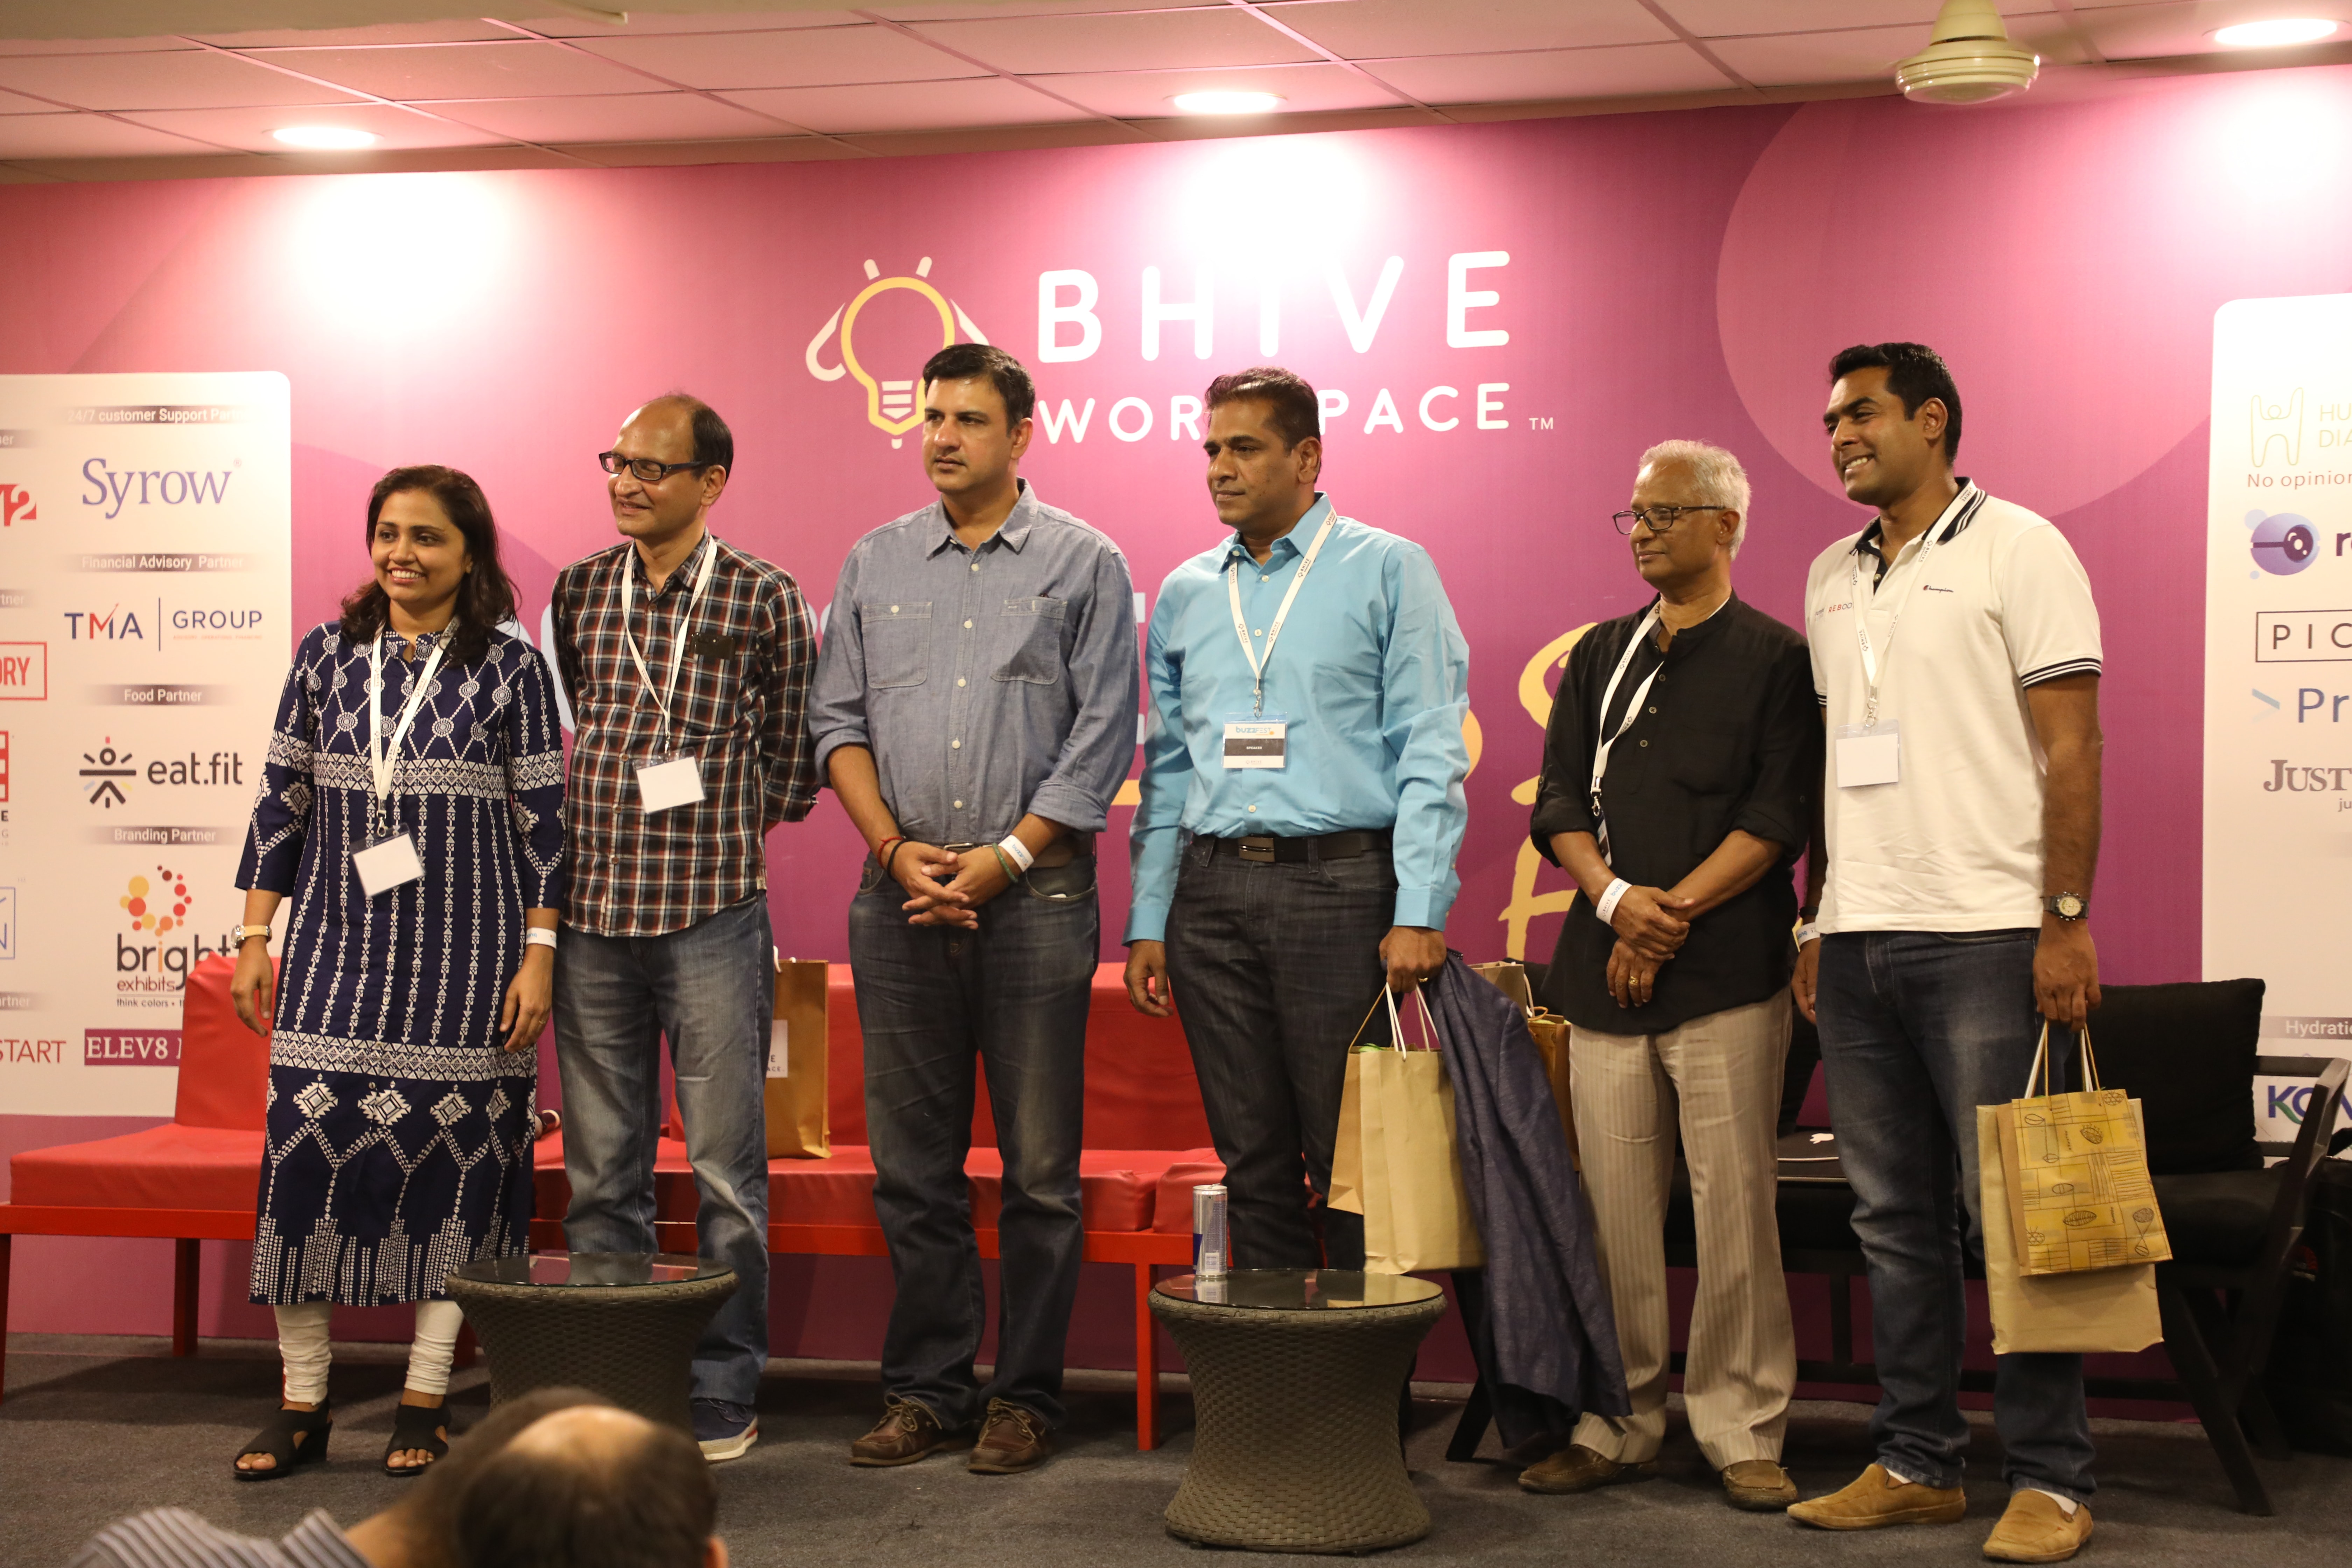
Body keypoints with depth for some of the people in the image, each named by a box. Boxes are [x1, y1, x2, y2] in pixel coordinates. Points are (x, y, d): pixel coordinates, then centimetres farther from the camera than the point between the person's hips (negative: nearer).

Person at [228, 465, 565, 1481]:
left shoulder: (510, 669, 0)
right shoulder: (326, 656, 7)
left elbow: (543, 821, -1)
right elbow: (281, 801, 10)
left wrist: (539, 953, -6)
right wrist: (254, 938, 7)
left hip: (463, 958, -2)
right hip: (336, 947, 2)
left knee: (449, 1158, 1)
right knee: (305, 1149, -2)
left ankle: (424, 1404, 11)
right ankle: (302, 1406, 8)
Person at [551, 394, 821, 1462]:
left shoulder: (765, 598, 0)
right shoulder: (579, 591, 10)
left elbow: (792, 753, 6)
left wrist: (710, 817, 2)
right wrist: (611, 804, 13)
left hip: (711, 913, -4)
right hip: (591, 909, 4)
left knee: (725, 1166, 1)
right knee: (600, 1168, 8)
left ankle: (723, 1393, 11)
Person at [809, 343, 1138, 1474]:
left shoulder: (1083, 564, 3)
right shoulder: (876, 564, 12)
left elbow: (1103, 735, -2)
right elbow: (838, 719, 10)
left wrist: (1005, 857, -9)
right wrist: (894, 845, -4)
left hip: (1035, 893, -3)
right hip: (901, 896, 3)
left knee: (1039, 1165, -1)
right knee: (912, 1158, 6)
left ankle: (1024, 1397, 7)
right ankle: (924, 1388, 14)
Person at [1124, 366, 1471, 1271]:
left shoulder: (1387, 570, 2)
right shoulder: (1185, 594, 16)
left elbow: (1430, 755, -4)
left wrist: (1419, 915, -13)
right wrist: (1148, 921, 10)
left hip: (1338, 882, -4)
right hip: (1212, 891, 4)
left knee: (1350, 1155, -4)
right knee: (1253, 1159, 7)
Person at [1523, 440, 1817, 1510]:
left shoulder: (1774, 659, 3)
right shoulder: (1601, 657, 17)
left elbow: (1778, 817, -5)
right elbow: (1559, 802, 11)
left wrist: (1672, 915, -12)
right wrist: (1616, 897, -7)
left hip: (1726, 970, -4)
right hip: (1604, 972, 4)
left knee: (1733, 1200, -4)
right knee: (1615, 1207, 5)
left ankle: (1741, 1432, 4)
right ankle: (1616, 1428, 13)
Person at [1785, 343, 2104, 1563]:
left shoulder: (2016, 550, -2)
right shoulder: (1832, 579, 17)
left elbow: (2071, 748, -7)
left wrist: (2066, 921, -13)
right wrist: (1817, 925, 16)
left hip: (1982, 936, -6)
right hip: (1859, 943, 7)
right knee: (1893, 1219, 9)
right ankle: (1917, 1464, 16)